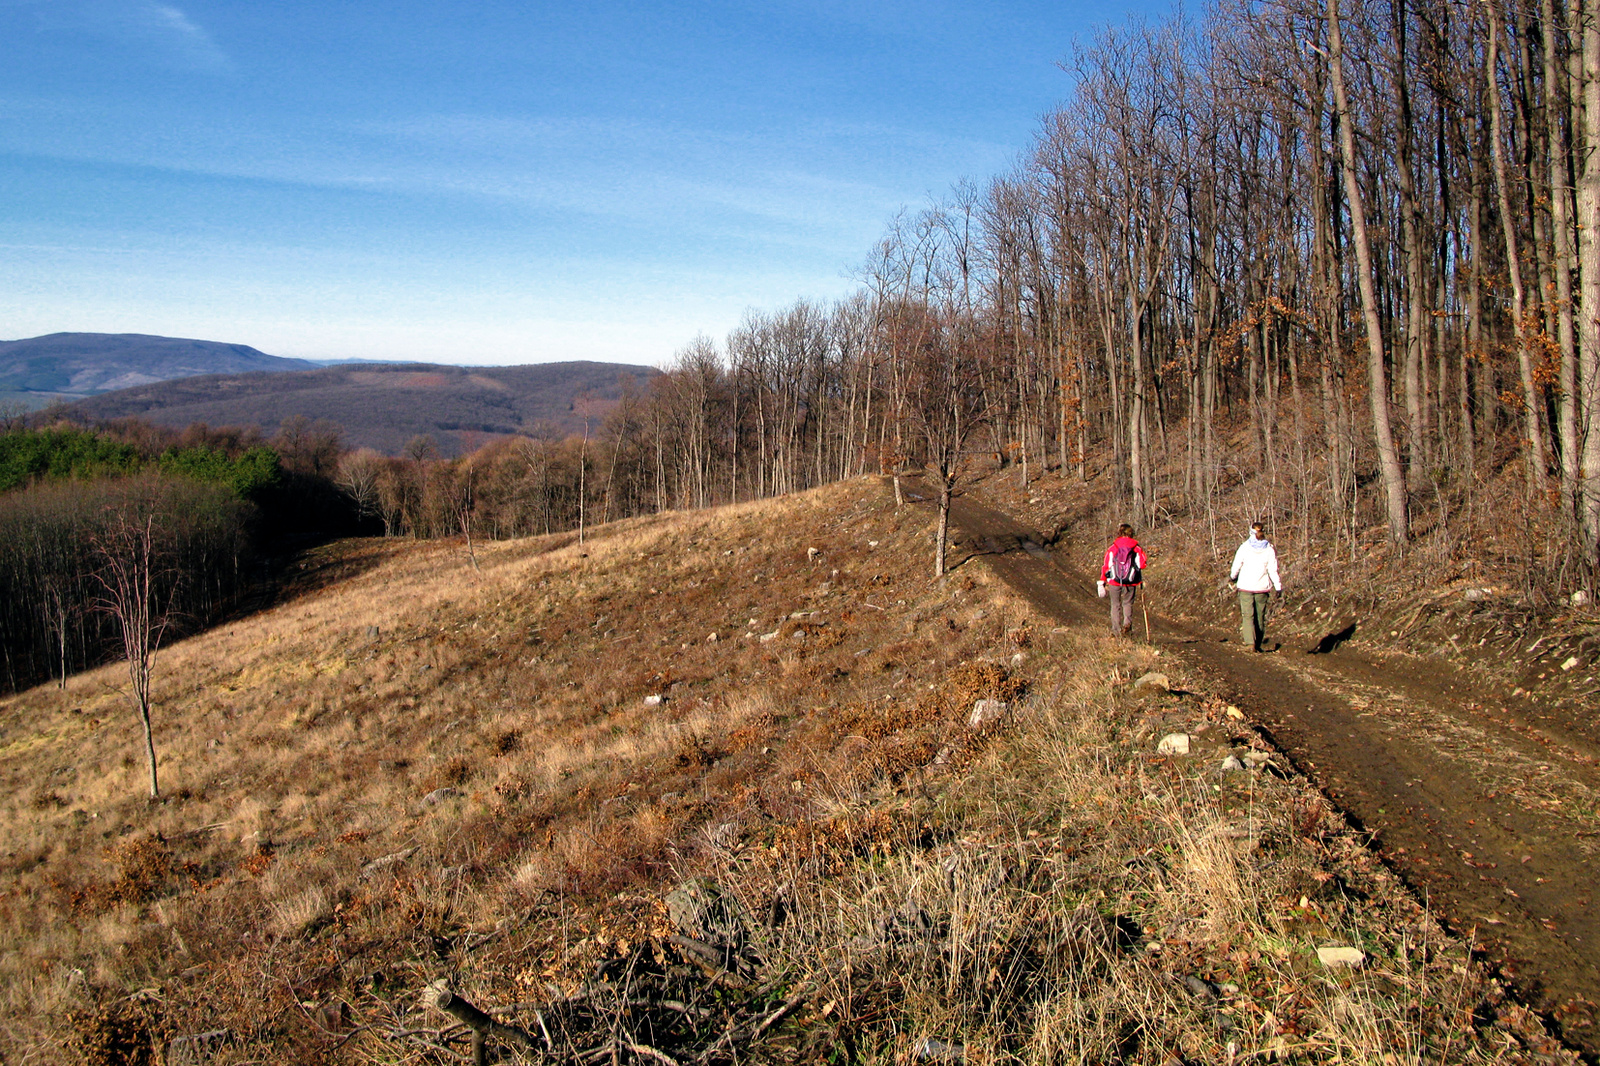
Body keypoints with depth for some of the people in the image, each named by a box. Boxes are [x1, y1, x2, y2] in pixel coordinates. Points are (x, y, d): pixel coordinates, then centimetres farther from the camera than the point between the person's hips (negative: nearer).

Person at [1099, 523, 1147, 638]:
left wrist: (1102, 582, 4)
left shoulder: (1112, 548, 3)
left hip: (1114, 582, 0)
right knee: (1128, 603, 14)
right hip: (1130, 583, 0)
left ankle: (1116, 631, 10)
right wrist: (1142, 581, 11)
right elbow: (1142, 565, -2)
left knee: (1115, 605, 10)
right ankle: (1127, 622, -14)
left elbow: (1105, 566, 0)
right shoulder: (1137, 548, 4)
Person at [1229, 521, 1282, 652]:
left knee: (1247, 615, -2)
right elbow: (1273, 570, -5)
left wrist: (1232, 577, 20)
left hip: (1246, 587, -2)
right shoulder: (1270, 549, -4)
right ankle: (1260, 643, 15)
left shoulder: (1244, 547, -6)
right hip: (1262, 587, 2)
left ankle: (1250, 642, -17)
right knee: (1261, 616, 12)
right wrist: (1278, 587, 2)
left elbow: (1236, 566, 1)